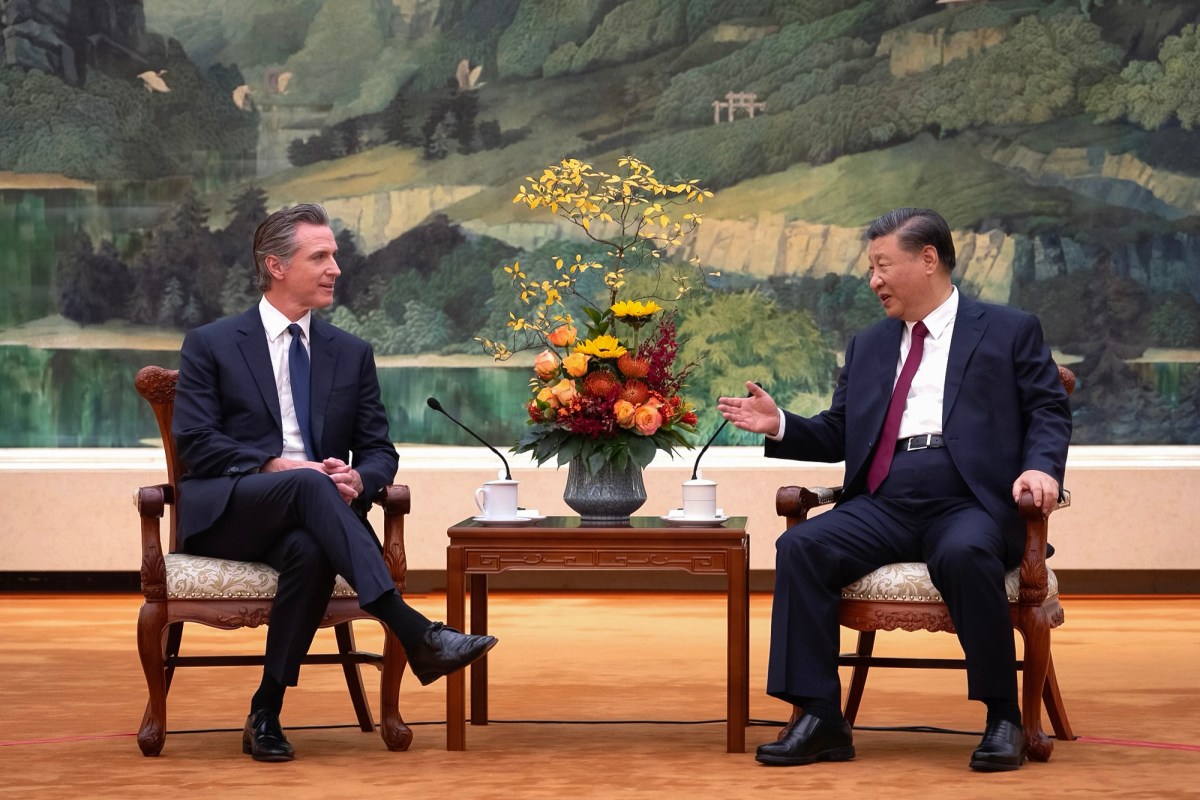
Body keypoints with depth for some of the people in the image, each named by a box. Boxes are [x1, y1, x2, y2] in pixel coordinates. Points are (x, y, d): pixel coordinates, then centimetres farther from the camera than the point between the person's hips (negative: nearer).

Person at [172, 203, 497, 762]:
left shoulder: (352, 354, 18)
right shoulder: (211, 345, 8)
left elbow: (380, 450, 13)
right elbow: (194, 443, -3)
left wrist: (357, 478, -13)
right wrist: (275, 466, -18)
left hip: (301, 522, 3)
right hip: (224, 514, -3)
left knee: (310, 550, -36)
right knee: (308, 484, -36)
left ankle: (266, 715, -26)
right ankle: (413, 632, -47)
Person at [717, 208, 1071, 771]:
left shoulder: (1010, 332, 14)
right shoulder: (868, 346, 27)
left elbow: (1049, 412, 6)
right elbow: (836, 434, 25)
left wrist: (1041, 467, -14)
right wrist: (780, 426, 7)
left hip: (970, 503, -4)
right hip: (883, 506, 5)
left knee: (964, 554, -39)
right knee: (800, 547, -24)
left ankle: (1003, 717, -23)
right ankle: (820, 719, -22)